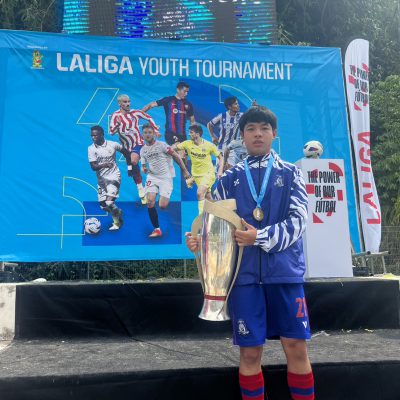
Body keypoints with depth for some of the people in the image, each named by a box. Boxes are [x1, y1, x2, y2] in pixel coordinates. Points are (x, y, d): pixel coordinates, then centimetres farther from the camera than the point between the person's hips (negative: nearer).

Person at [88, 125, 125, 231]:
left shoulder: (113, 145, -7)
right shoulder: (91, 149, -6)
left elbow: (125, 152, 12)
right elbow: (93, 167, -14)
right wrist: (104, 164, -33)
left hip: (114, 176, -3)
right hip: (101, 179, 4)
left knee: (109, 202, -19)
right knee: (103, 205, 7)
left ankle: (117, 222, 10)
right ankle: (118, 212, 37)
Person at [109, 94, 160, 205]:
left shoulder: (135, 112, -3)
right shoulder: (115, 115, -3)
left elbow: (149, 118, 11)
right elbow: (111, 132, -9)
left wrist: (156, 130, 9)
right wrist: (117, 124, -26)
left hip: (138, 143, -2)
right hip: (126, 147, 3)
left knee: (133, 161, -34)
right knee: (135, 170, 9)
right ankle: (141, 192, 21)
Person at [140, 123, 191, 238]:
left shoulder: (161, 145, -9)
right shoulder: (142, 150, 8)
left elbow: (176, 156, -5)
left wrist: (185, 171, -4)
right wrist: (144, 169, -6)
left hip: (166, 177, -4)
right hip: (152, 177, 4)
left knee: (162, 206, -15)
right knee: (150, 202, -15)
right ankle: (157, 229, -2)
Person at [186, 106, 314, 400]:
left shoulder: (290, 173, 7)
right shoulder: (230, 178, 10)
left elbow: (297, 221, -5)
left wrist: (260, 237, -18)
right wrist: (199, 239, -13)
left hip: (284, 270, 0)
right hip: (244, 272, 1)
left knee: (296, 346, 5)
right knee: (250, 350, 7)